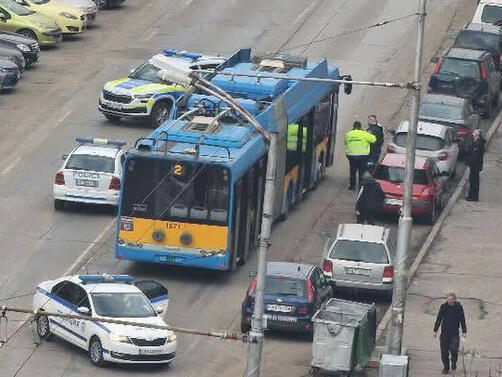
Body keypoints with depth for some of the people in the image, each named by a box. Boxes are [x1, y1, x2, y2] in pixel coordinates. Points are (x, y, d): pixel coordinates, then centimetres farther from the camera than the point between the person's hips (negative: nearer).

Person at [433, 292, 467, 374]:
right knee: (444, 351, 1)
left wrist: (464, 331, 2)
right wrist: (435, 330, 6)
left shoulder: (458, 306, -2)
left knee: (454, 349, -13)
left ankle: (454, 363, 15)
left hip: (455, 333, -2)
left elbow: (462, 320, 4)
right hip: (444, 333, 2)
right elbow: (438, 319, 8)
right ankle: (446, 367, 15)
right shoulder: (443, 307, 0)